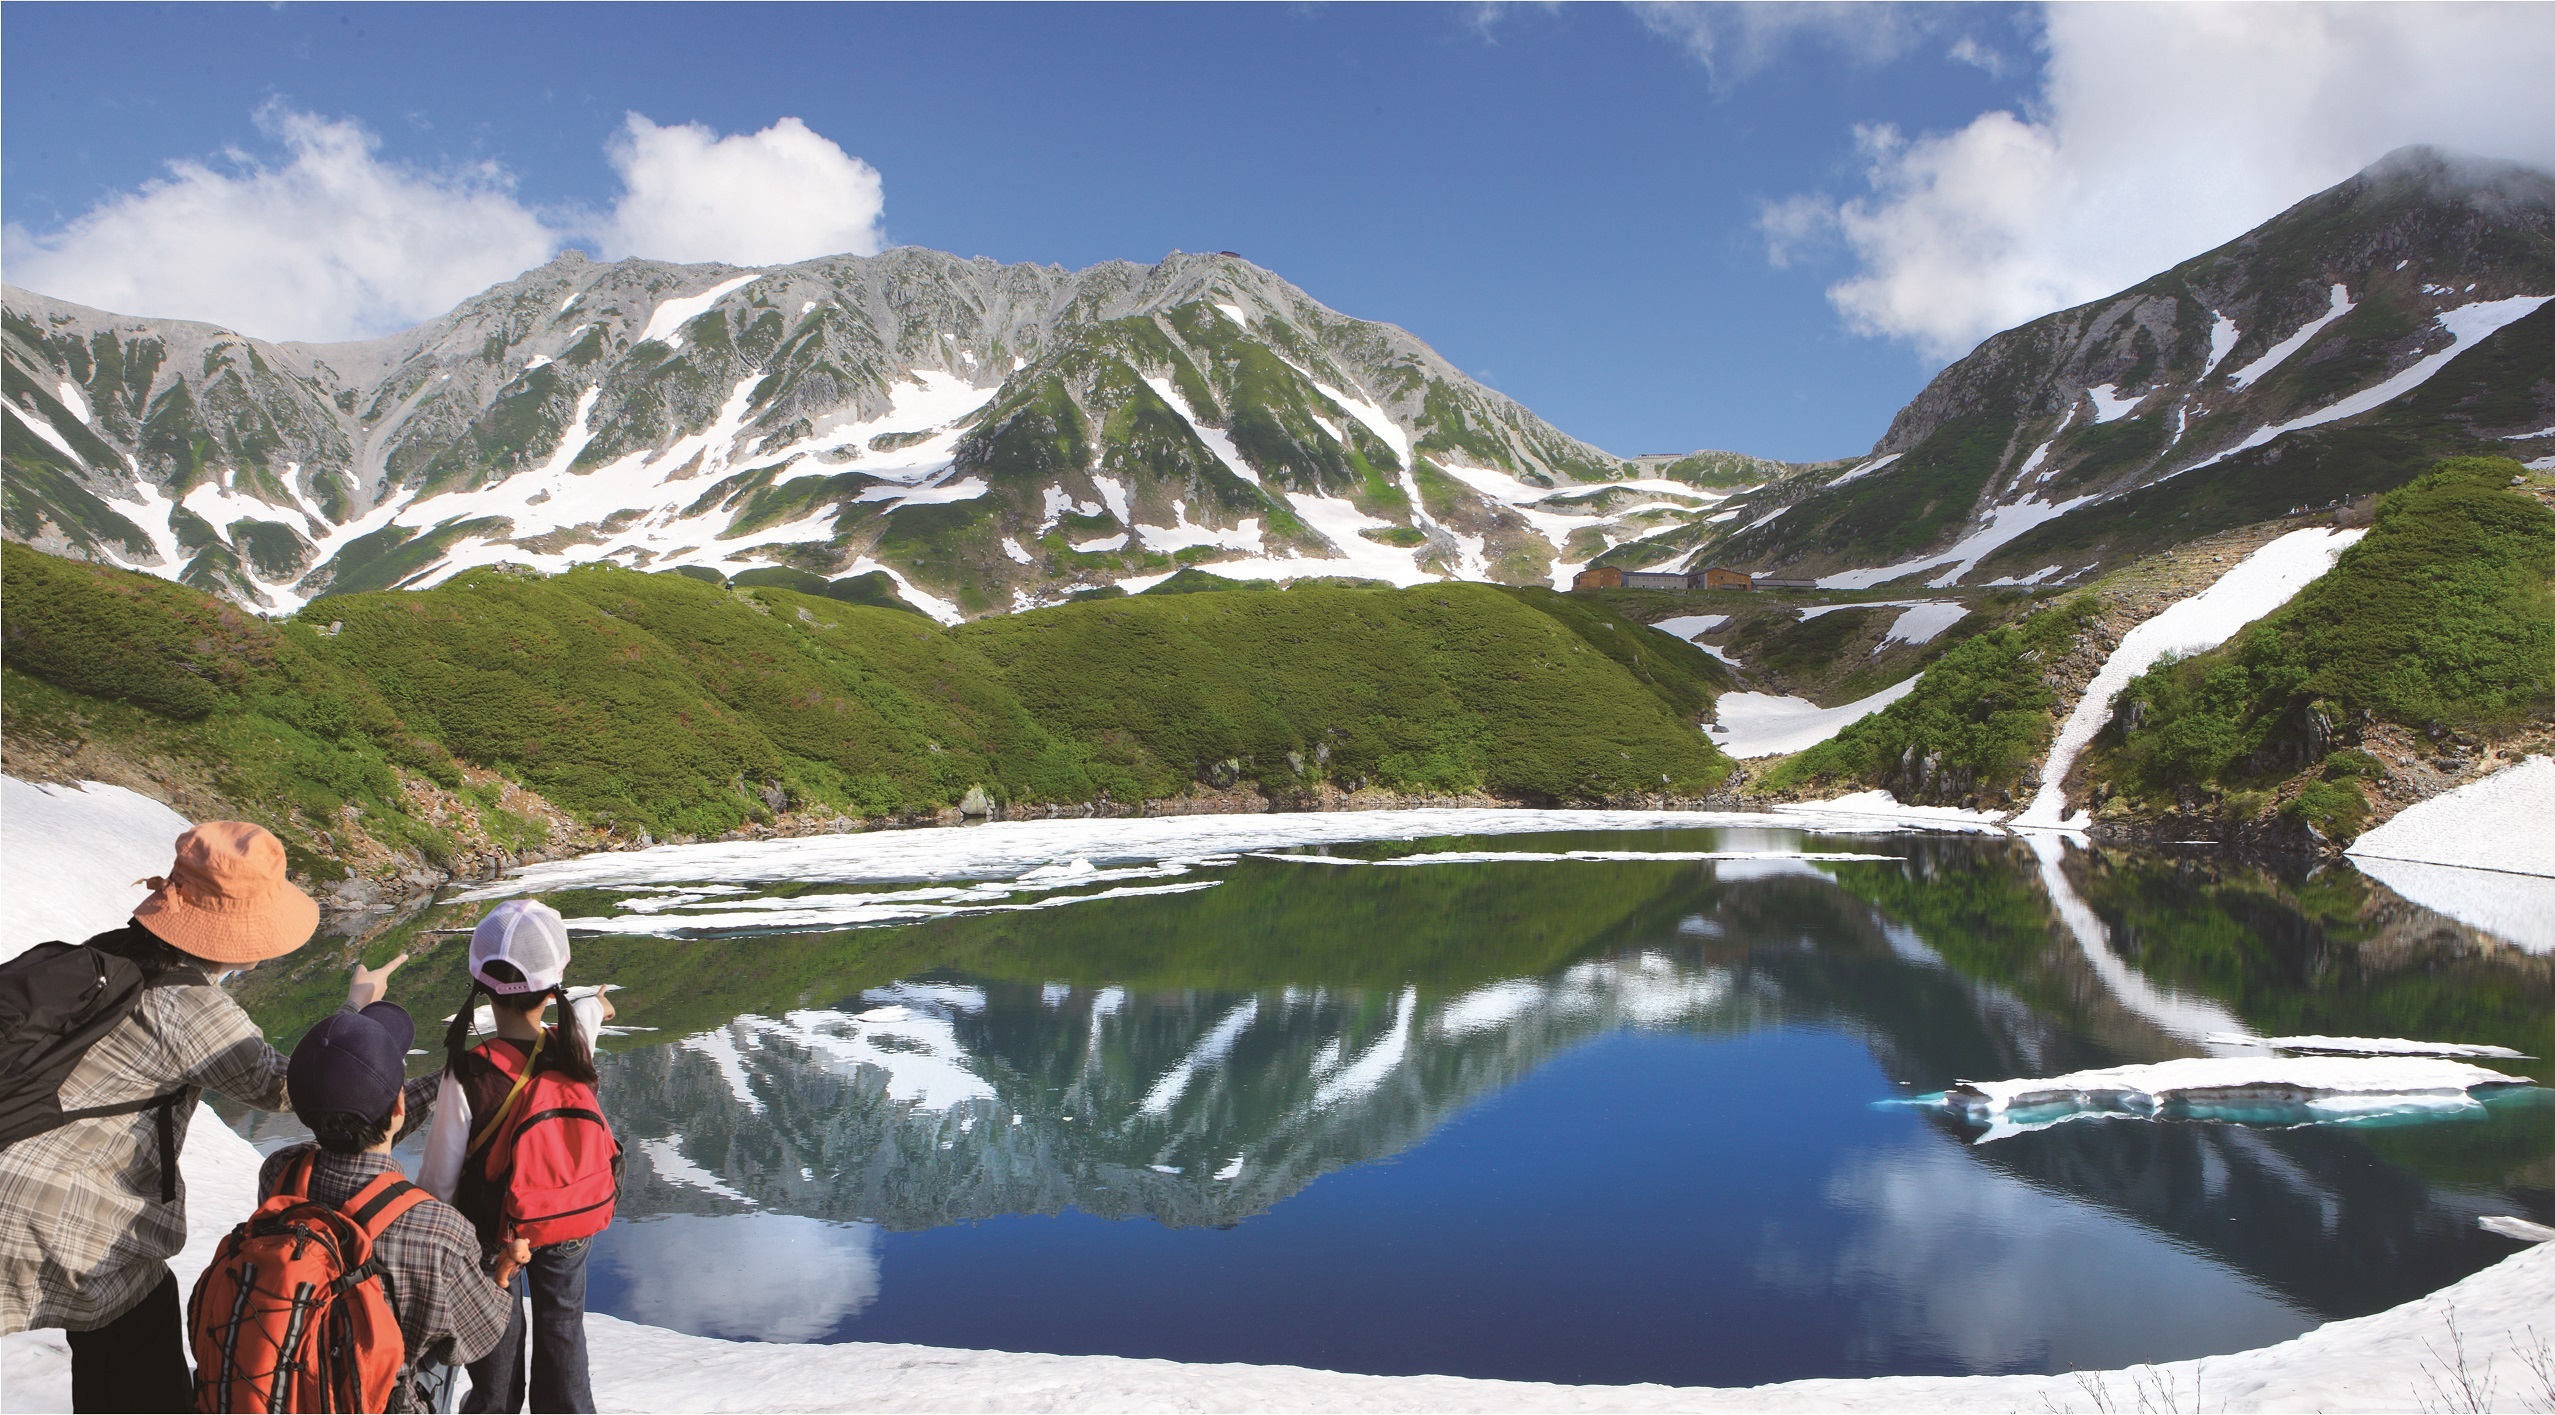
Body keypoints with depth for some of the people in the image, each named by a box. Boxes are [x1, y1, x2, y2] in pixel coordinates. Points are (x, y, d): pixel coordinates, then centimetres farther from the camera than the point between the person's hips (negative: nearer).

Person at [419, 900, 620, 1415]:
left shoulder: (467, 1075, -31)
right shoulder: (576, 1047, -22)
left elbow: (440, 1176, -20)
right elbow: (589, 1012, 6)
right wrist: (597, 1005, 31)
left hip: (496, 1233, -2)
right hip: (572, 1224, 2)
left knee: (497, 1331, 24)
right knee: (562, 1324, 25)